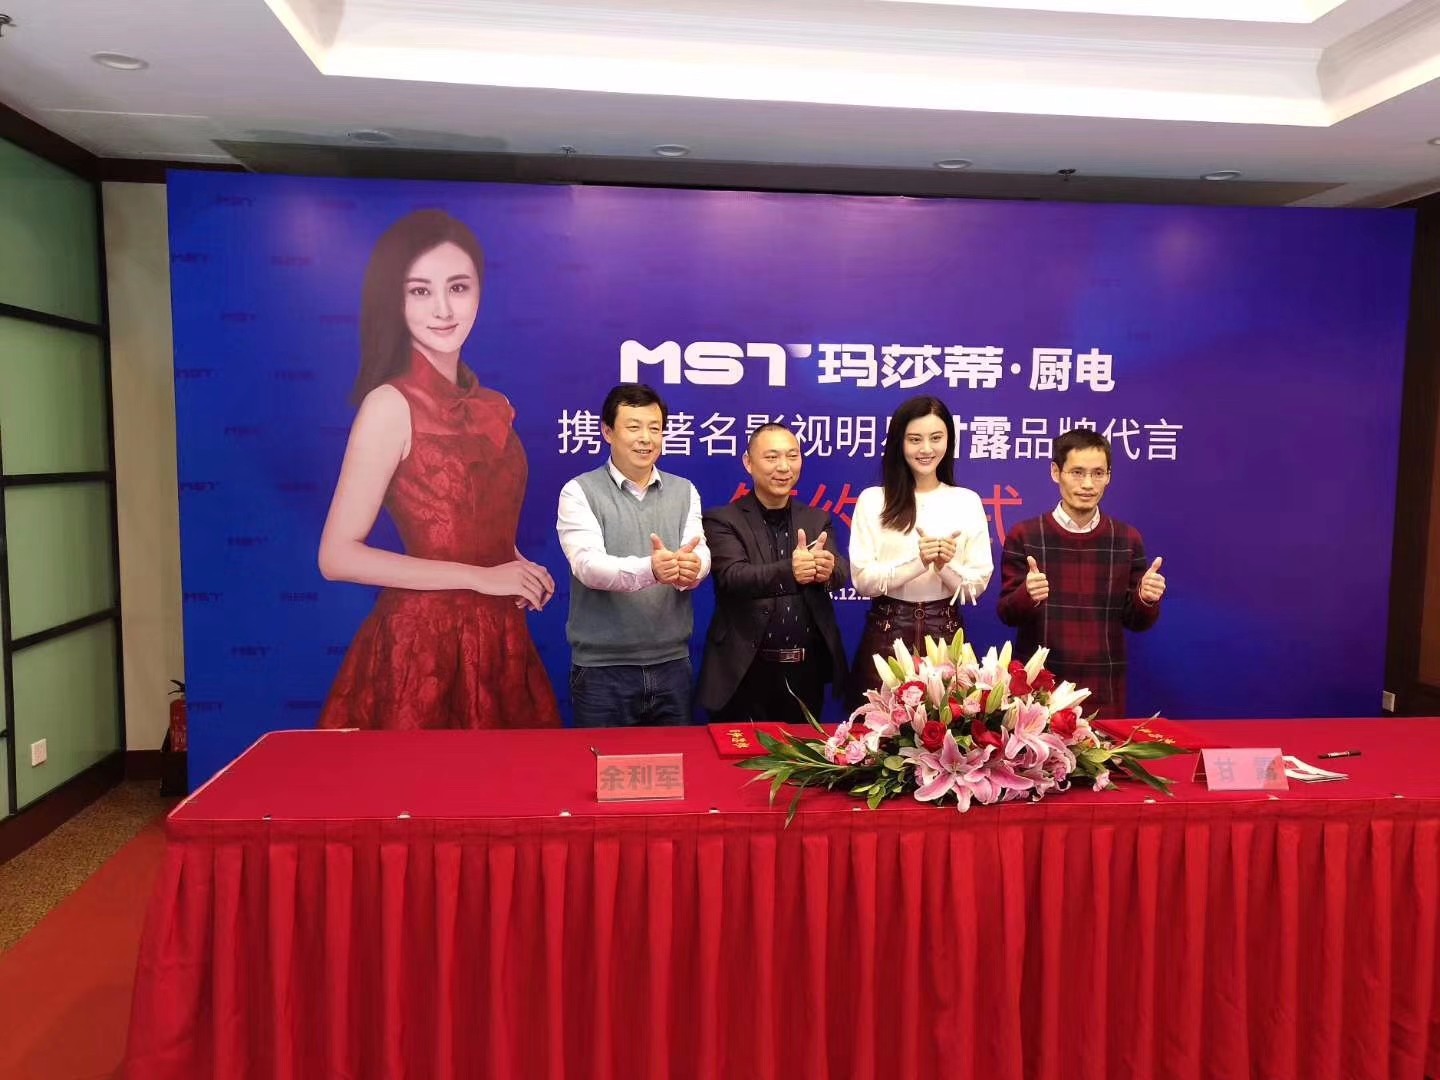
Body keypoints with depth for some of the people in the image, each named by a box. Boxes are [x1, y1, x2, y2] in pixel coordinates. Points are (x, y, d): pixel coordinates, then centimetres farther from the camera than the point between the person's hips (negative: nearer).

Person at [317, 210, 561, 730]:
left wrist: (520, 572, -2)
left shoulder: (493, 408, 7)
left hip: (498, 641, 6)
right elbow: (337, 557, -16)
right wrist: (480, 577, -16)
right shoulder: (390, 404, -12)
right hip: (422, 644, -6)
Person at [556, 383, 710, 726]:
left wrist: (690, 567, -30)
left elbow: (700, 553, -5)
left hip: (672, 663, 4)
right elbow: (587, 564, -18)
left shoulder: (684, 491, 8)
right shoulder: (579, 492, -4)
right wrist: (649, 569, -36)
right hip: (602, 668, -3)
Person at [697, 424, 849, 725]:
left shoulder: (818, 520, 8)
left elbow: (841, 572, -7)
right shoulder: (722, 520, -4)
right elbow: (733, 576, -19)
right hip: (744, 672, -3)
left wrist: (826, 568, -32)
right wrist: (789, 571, -39)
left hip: (806, 671, 4)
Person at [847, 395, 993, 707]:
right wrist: (916, 561, -20)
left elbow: (977, 585, 2)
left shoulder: (968, 502, 4)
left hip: (945, 635, 1)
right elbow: (862, 580, -7)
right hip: (886, 635, -1)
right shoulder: (873, 500, 0)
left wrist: (946, 566, -18)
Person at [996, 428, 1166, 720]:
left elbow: (1135, 621, 7)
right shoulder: (1024, 536, -3)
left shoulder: (1127, 539, 3)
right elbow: (1008, 614, -3)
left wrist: (1146, 600, -13)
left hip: (1104, 687, 2)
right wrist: (1027, 596, -22)